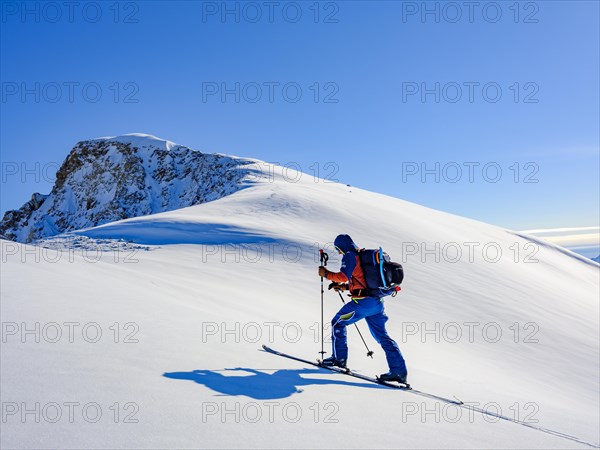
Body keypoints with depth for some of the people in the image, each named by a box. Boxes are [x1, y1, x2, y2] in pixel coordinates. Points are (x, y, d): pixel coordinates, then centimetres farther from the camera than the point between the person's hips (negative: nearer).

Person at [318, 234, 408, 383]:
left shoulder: (349, 256, -4)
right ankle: (399, 371, 6)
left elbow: (343, 276, -18)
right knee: (382, 335, 11)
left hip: (363, 301, -8)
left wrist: (326, 274, -3)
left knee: (338, 323, 11)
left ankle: (339, 358, 16)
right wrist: (345, 286, 26)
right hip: (377, 301, 8)